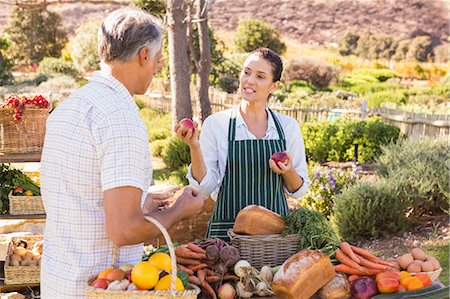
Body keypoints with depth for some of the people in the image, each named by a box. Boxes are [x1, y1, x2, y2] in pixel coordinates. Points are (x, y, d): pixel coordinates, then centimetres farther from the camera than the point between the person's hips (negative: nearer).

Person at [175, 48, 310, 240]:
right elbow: (205, 186, -5)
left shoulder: (288, 126, 3)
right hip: (227, 230, -1)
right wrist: (194, 147, -18)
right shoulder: (215, 123, -3)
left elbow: (298, 190, 8)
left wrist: (288, 171, -12)